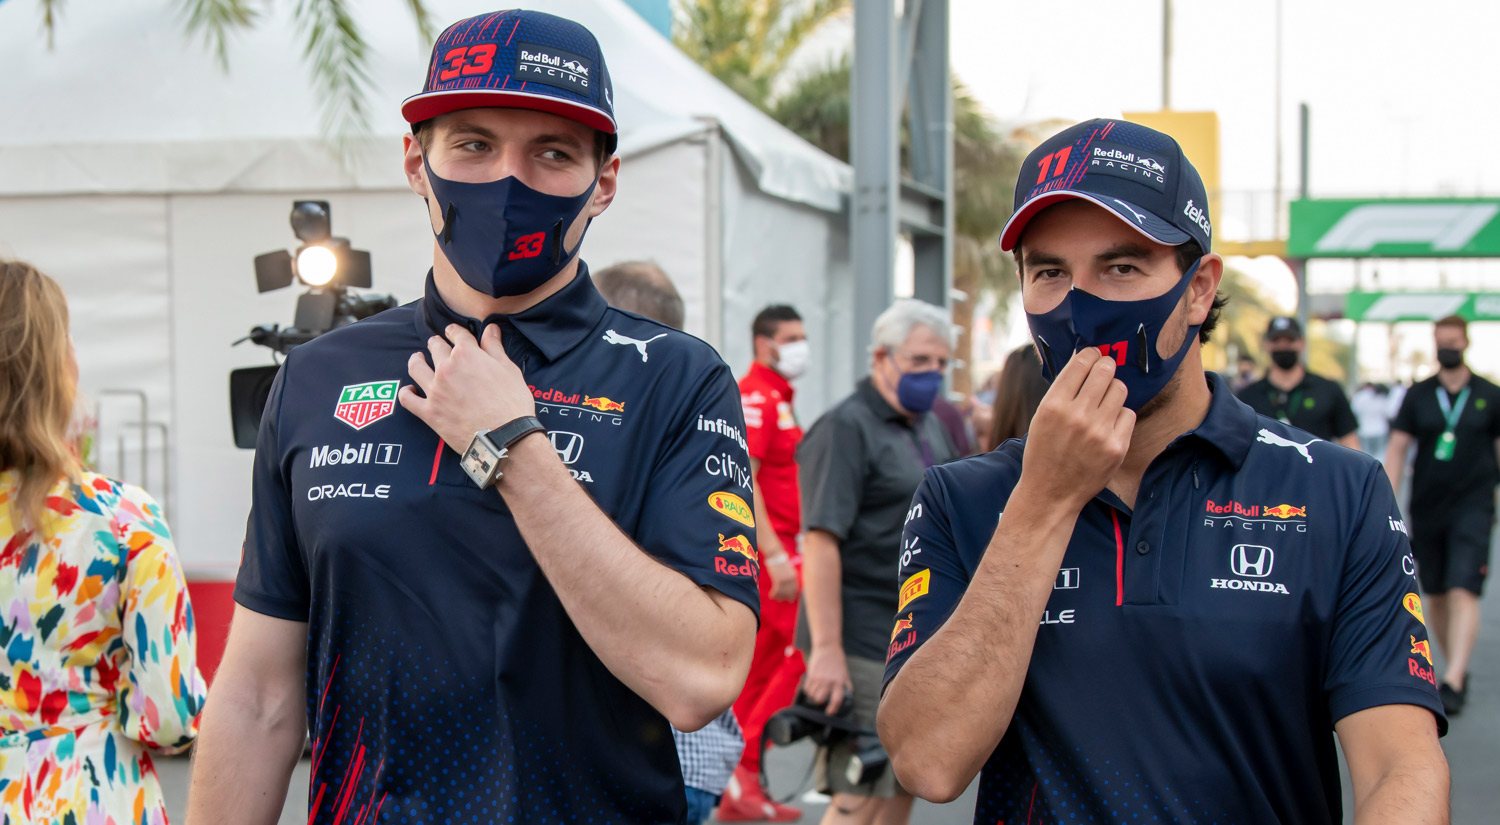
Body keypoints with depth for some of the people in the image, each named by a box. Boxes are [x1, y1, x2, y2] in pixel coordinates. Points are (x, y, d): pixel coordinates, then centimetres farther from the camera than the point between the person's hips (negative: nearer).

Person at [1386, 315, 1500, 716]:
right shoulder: (1417, 396, 5)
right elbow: (1397, 449, 2)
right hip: (1426, 509, 3)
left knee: (1463, 593, -15)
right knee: (1435, 596, 10)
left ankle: (1453, 682, -22)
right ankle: (1456, 669, 27)